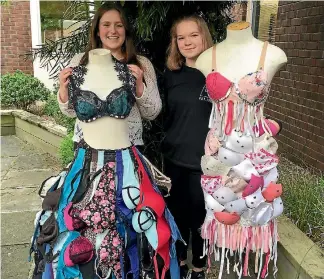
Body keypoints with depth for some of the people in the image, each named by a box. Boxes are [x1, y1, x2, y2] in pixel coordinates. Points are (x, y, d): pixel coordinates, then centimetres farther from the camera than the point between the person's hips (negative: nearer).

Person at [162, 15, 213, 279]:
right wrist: (168, 144, 14)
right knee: (177, 213, 16)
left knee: (200, 216, 10)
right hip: (174, 158, 4)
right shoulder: (171, 74, 3)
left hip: (205, 161, -3)